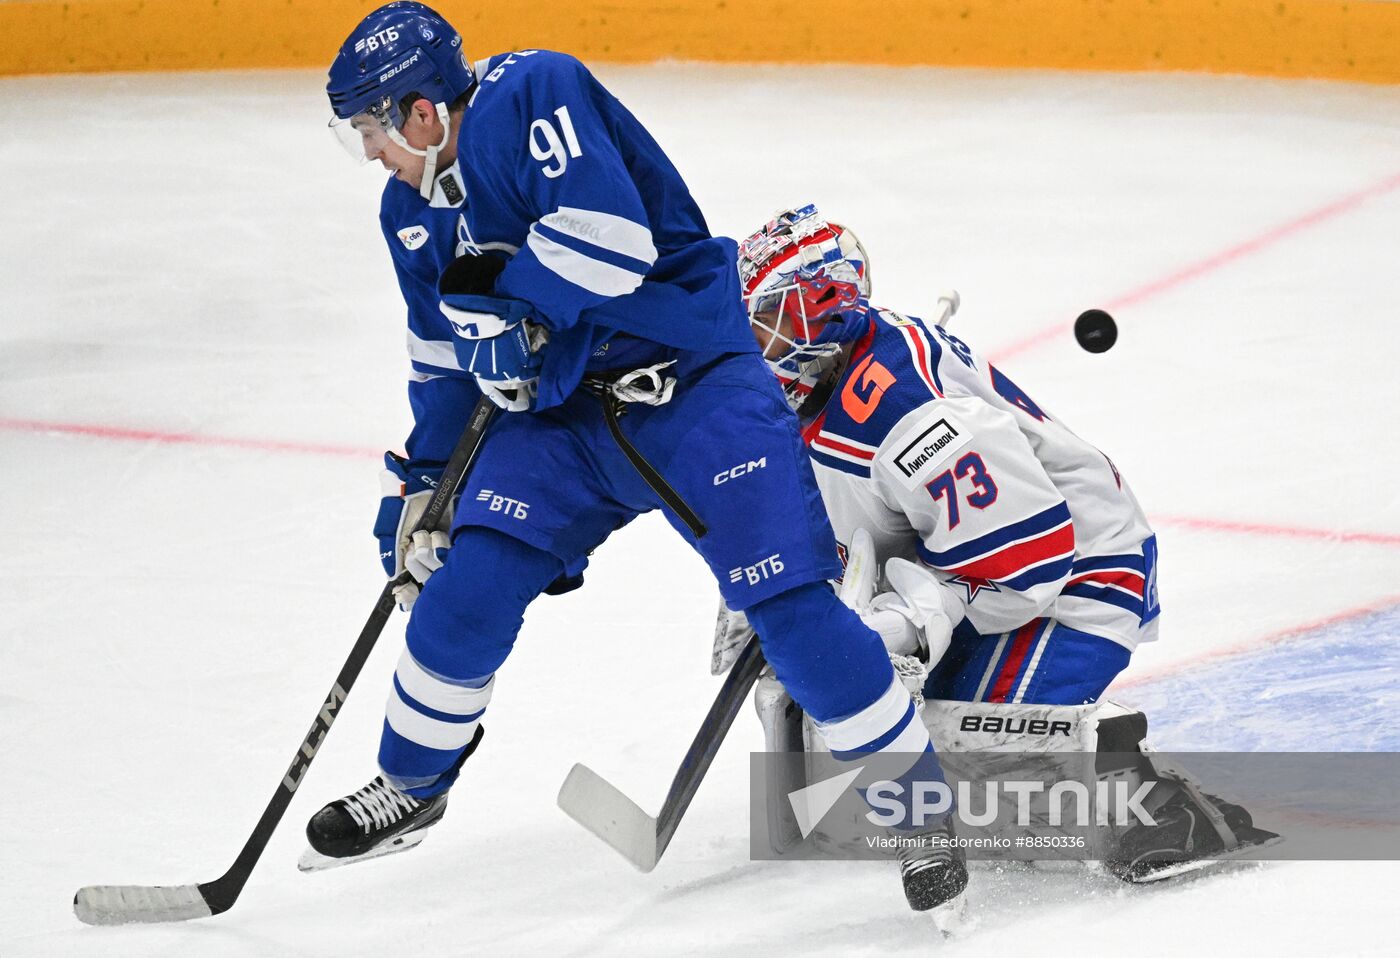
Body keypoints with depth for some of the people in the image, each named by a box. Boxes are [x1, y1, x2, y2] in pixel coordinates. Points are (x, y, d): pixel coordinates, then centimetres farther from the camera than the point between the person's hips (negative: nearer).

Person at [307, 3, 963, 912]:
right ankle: (411, 786, 17)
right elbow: (446, 358, 20)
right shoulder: (412, 208, 8)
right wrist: (419, 481, 19)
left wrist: (487, 284, -22)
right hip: (561, 410, 8)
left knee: (789, 603, -14)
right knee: (465, 584, -5)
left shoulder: (531, 95, -20)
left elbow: (613, 240, -31)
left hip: (692, 381, -7)